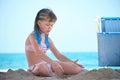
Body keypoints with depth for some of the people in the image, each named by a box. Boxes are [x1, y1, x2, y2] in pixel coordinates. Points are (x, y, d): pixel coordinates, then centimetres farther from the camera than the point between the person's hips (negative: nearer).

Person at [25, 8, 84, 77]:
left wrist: (72, 62, -2)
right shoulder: (33, 36, -10)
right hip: (35, 68, -5)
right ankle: (55, 75, -19)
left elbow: (59, 55, 13)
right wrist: (53, 62, -40)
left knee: (76, 69, -10)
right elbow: (38, 53, -28)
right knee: (41, 67, -45)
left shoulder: (48, 39, 12)